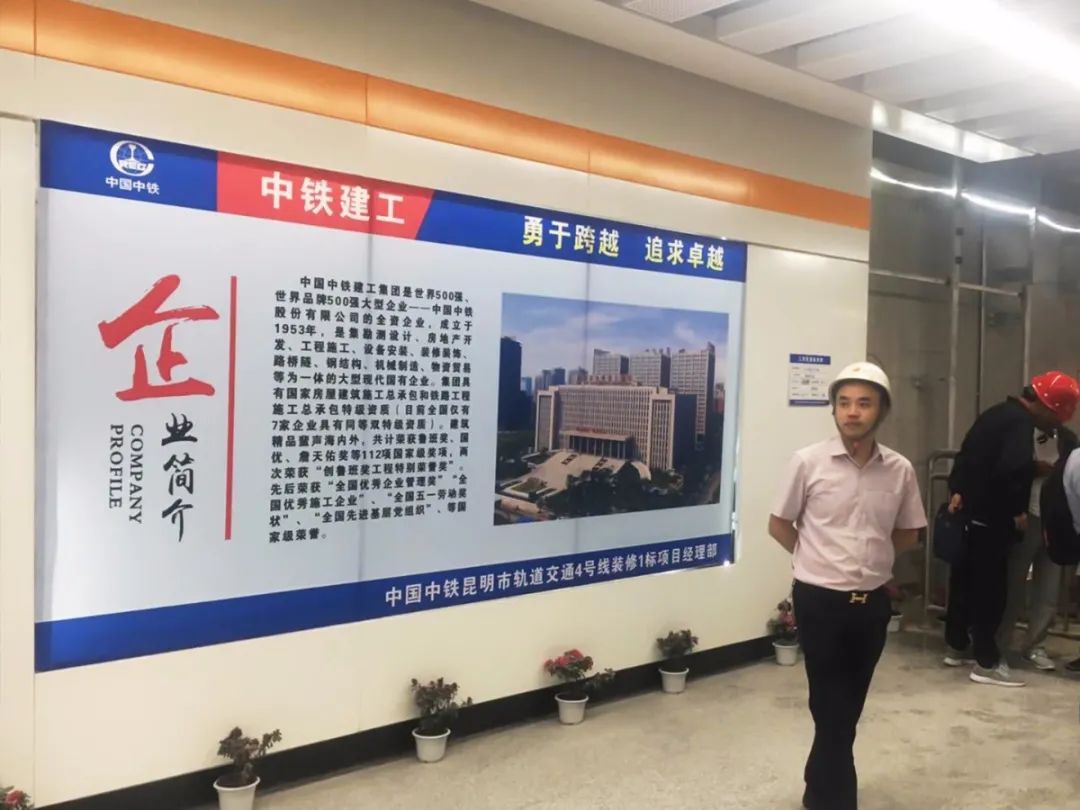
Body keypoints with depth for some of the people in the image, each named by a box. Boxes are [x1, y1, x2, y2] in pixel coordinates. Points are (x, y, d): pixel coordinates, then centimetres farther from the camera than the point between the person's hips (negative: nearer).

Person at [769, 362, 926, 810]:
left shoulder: (900, 470, -3)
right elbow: (778, 525, 0)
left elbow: (908, 535, 12)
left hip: (872, 602, 4)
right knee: (833, 710, 3)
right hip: (819, 600, -4)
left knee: (847, 708, 18)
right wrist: (820, 558, 1)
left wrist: (870, 554, 2)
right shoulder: (808, 462, -11)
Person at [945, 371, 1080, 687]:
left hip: (968, 512, 9)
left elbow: (970, 455, 18)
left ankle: (957, 646, 26)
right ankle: (987, 662, 3)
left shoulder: (999, 413, 14)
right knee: (990, 587, -3)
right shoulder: (1021, 423, -17)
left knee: (965, 580, 16)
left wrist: (959, 490, 13)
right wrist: (1018, 511, -17)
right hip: (988, 518, -9)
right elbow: (1013, 471, -30)